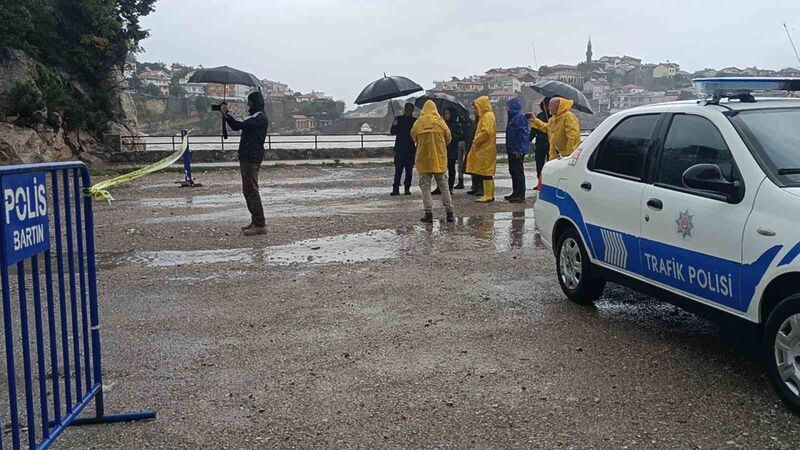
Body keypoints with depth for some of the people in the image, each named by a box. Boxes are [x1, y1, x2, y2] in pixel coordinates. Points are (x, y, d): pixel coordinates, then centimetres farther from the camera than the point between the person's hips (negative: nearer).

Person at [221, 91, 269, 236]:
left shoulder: (260, 117, -12)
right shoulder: (254, 117, 21)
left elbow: (240, 123, -22)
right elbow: (236, 126, 22)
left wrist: (227, 112, -9)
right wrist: (226, 115, 9)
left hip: (252, 159, -10)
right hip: (246, 158, 10)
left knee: (252, 191, -11)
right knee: (247, 191, 13)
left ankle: (260, 225, -10)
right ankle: (255, 222, 20)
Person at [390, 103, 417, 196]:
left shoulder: (415, 121, 7)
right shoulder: (398, 119, 6)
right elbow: (392, 132, 1)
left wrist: (416, 150, -1)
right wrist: (394, 125, -19)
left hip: (410, 150, 1)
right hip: (400, 149, -1)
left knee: (409, 170, 3)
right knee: (398, 170, -5)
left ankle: (407, 188, 9)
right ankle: (396, 189, -5)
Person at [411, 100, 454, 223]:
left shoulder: (418, 123, -6)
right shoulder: (440, 122, -4)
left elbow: (413, 137, 8)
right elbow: (448, 139, 5)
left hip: (424, 159, -1)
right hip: (439, 159, 1)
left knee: (425, 187, 5)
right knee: (443, 186, 10)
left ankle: (428, 214, 2)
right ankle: (449, 213, 10)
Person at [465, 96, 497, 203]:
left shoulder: (488, 116, -12)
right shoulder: (484, 116, 19)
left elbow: (486, 132, -24)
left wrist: (475, 141, -15)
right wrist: (476, 142, 11)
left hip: (486, 150, -10)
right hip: (483, 149, 10)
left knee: (485, 173, -8)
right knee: (487, 173, 12)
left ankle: (488, 195, -6)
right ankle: (490, 194, 16)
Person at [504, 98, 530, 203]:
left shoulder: (520, 117, -15)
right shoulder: (513, 117, 16)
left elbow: (523, 134, -21)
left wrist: (519, 150, -23)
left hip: (517, 151, -10)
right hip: (512, 150, 10)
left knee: (518, 172, -7)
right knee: (513, 171, 15)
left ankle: (521, 195, -3)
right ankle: (515, 193, 24)